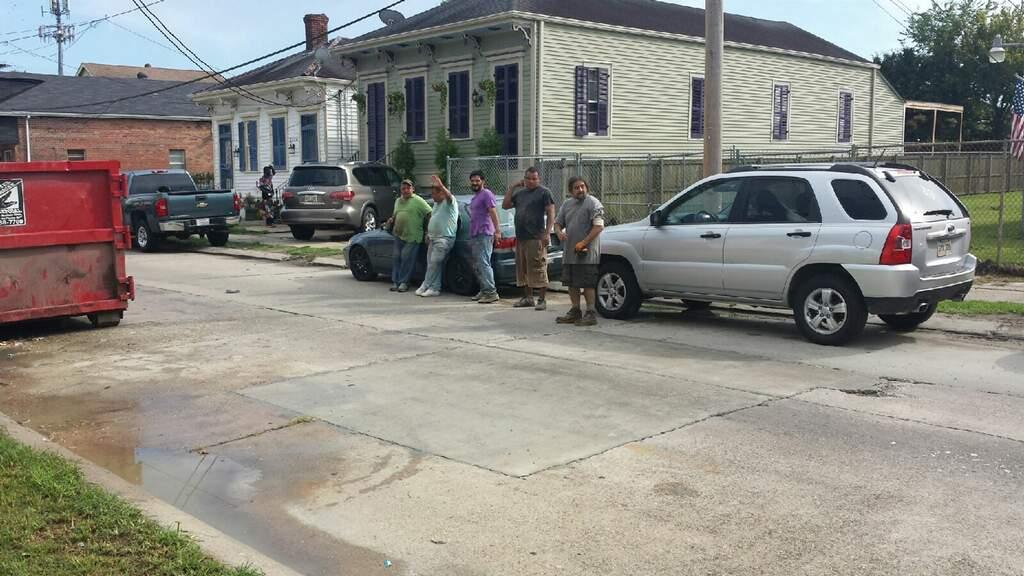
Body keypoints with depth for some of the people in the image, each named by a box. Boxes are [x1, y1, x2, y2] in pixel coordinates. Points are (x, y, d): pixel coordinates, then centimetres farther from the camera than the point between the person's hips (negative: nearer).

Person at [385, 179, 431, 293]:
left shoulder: (418, 201, -6)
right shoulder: (398, 201, 17)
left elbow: (430, 214, -11)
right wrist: (391, 220, 9)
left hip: (412, 237, -7)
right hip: (398, 235, 7)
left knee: (407, 259, -6)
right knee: (397, 258, 6)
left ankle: (403, 282, 2)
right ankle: (395, 281, 13)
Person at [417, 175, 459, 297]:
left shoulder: (449, 202, -8)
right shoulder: (436, 204, 20)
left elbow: (448, 195, -31)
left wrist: (440, 186, -48)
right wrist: (428, 232, 23)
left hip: (444, 239, -10)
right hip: (433, 238, 10)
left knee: (434, 263, -11)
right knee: (433, 264, 6)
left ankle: (426, 286, -5)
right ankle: (435, 288, 8)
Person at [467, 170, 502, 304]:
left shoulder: (486, 194, -7)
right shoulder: (475, 197, 23)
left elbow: (493, 213, -17)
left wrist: (497, 230, -25)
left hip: (484, 234, -10)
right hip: (474, 235, 10)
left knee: (483, 263, -16)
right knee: (477, 266, 11)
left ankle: (491, 292, -18)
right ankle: (483, 290, 17)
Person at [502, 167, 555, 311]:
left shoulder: (544, 192, -1)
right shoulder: (519, 193, 19)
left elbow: (551, 214, -7)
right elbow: (505, 205, 15)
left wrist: (547, 233, -17)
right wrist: (512, 187, 8)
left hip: (535, 238, -7)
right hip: (520, 238, 7)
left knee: (538, 269, -9)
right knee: (523, 269, 10)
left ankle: (542, 300, -6)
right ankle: (527, 298, 19)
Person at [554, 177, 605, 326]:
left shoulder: (593, 203, -7)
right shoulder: (567, 205, 15)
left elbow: (599, 226, -15)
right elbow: (557, 222, 21)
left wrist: (583, 243, -21)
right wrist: (559, 232, -4)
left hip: (587, 254, -7)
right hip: (569, 253, 7)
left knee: (587, 284, -6)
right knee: (572, 284, 12)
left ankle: (591, 314, -1)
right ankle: (575, 312, 23)